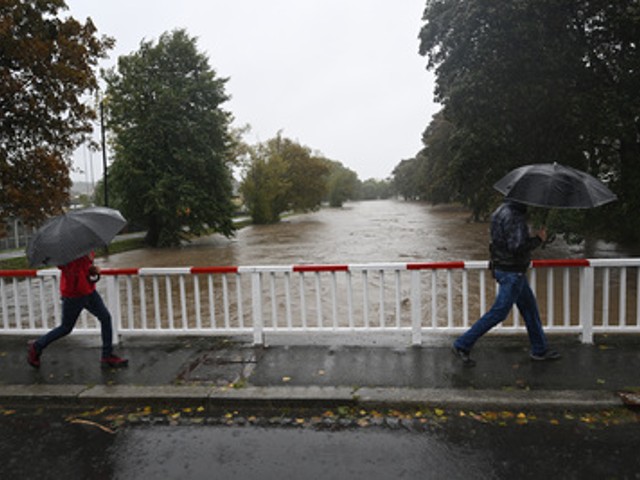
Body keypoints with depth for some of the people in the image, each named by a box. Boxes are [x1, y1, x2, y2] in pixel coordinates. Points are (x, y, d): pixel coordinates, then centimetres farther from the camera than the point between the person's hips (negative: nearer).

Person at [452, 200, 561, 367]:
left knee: (529, 306, 20)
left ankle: (540, 350, 34)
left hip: (503, 268, 10)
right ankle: (463, 345, 4)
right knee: (499, 312, -2)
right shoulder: (513, 216, -23)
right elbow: (517, 247, -28)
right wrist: (538, 239, -14)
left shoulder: (504, 209, 8)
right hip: (512, 273, -10)